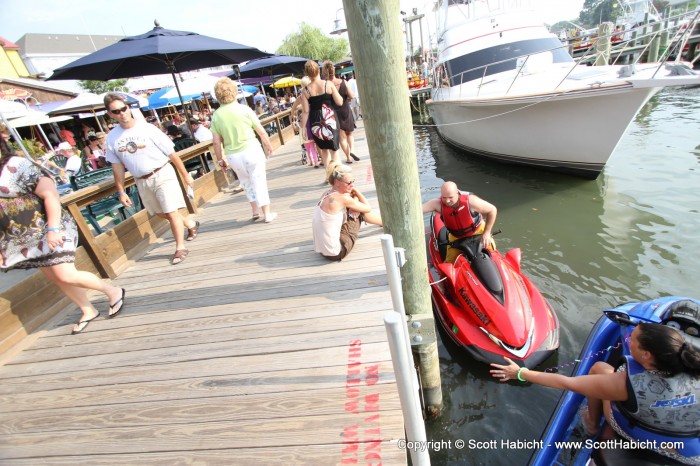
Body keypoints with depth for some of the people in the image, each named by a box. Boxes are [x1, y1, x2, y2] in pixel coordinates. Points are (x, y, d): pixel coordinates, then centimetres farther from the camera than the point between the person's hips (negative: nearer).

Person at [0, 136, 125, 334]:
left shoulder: (18, 166, -12)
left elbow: (50, 195, -19)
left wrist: (53, 229, -25)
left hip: (49, 231, -8)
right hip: (21, 240, 8)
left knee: (66, 276, -13)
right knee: (55, 279, 11)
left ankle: (113, 292, 8)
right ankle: (88, 312, 24)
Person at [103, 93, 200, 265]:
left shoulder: (147, 129, -10)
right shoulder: (112, 137, 1)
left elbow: (171, 154, -7)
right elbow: (117, 166, 7)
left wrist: (186, 175, -5)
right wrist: (121, 191, 6)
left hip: (162, 174, -5)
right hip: (141, 181, 5)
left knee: (171, 212, -7)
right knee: (161, 213, 14)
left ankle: (180, 248, 4)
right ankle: (191, 224, 38)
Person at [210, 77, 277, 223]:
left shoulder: (216, 115, -1)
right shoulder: (243, 109, -7)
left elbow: (216, 142, -1)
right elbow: (261, 131, -3)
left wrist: (220, 159, 10)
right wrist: (268, 145, 11)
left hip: (232, 155, 3)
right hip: (251, 150, -3)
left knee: (247, 182, 21)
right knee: (259, 181, 6)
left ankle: (255, 211, 28)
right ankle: (267, 214, 12)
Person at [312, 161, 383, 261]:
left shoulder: (327, 194, 3)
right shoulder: (342, 198, -20)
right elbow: (368, 208, -5)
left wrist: (354, 193, 2)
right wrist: (357, 191, 5)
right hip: (335, 254, -8)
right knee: (359, 211, 2)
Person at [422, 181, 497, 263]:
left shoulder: (470, 200, -32)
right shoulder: (438, 204, -29)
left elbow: (492, 210, -19)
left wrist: (486, 233, -19)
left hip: (478, 231, -1)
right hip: (456, 238, 1)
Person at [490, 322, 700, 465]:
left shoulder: (627, 384, -35)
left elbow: (567, 383, -28)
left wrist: (521, 373, -18)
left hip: (643, 446, -3)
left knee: (599, 368, 8)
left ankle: (593, 424, 31)